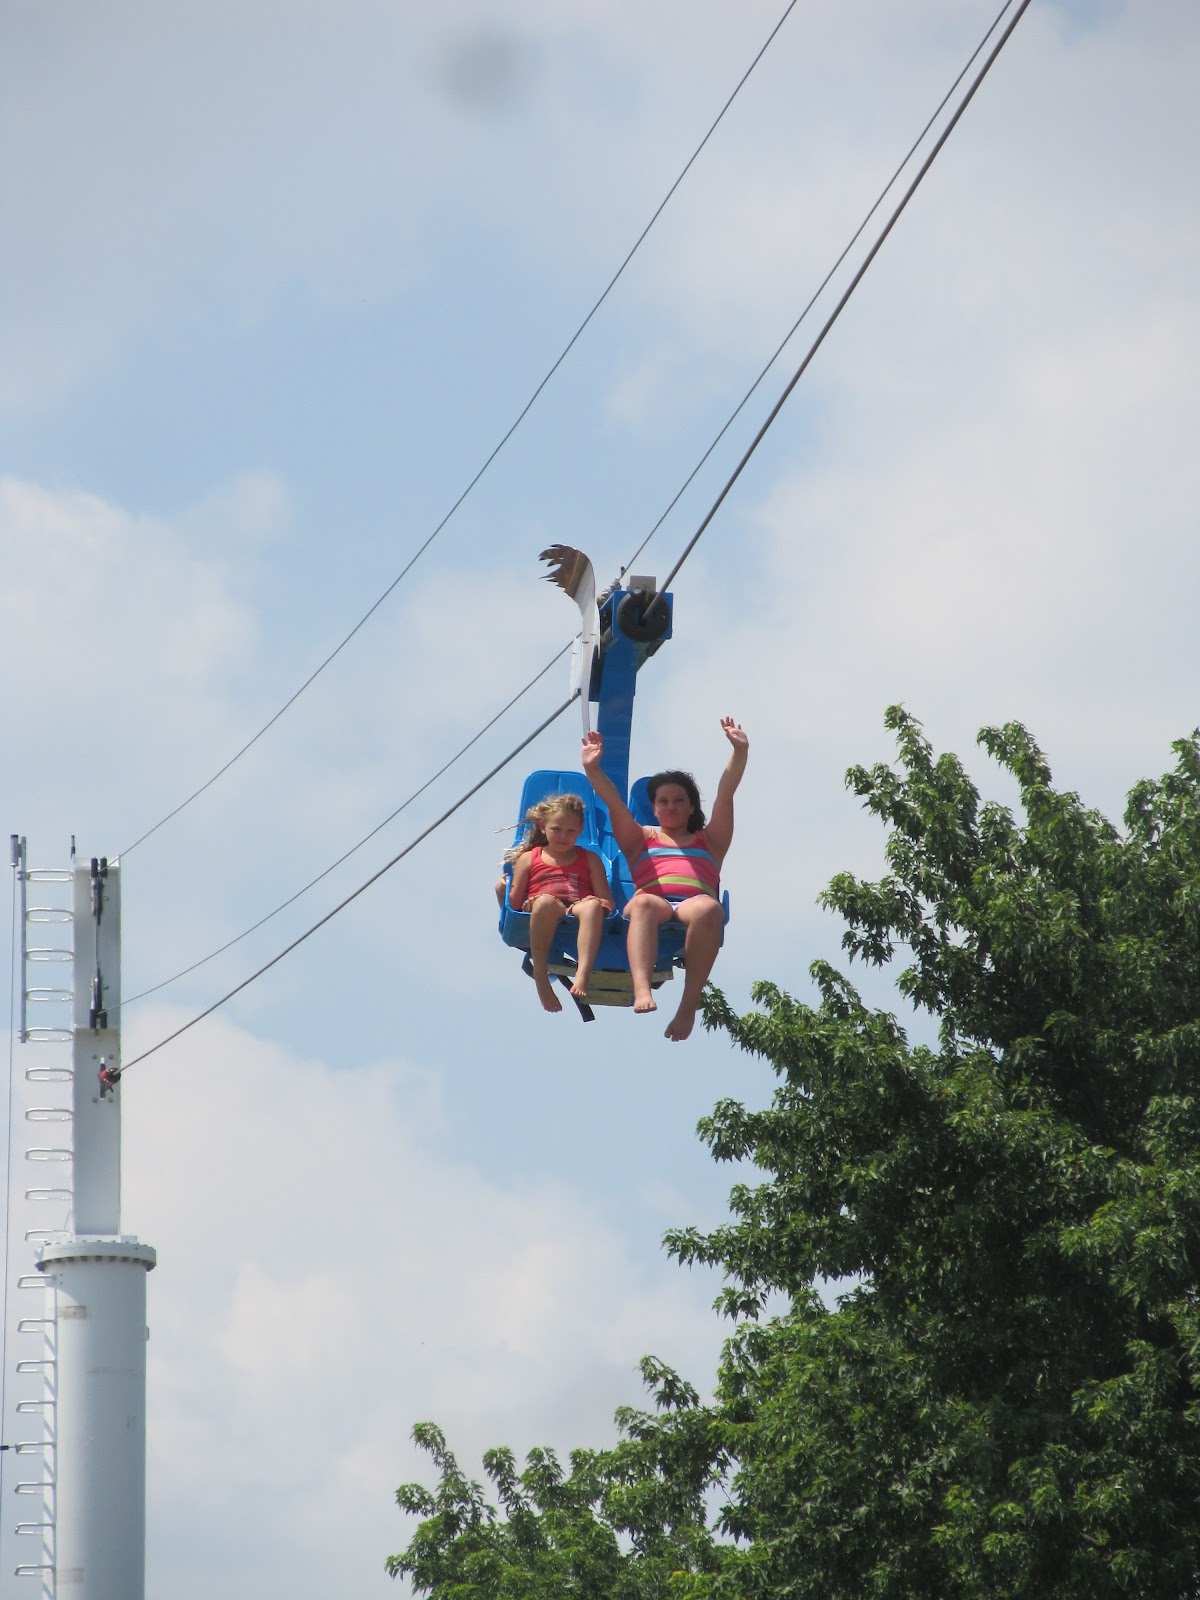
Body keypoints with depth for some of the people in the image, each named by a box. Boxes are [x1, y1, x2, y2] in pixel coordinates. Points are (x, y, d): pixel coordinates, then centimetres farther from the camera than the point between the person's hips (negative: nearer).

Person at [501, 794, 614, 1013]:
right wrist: (502, 891, -5)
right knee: (545, 901, -40)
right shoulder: (528, 859, 24)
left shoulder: (590, 859, 26)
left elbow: (607, 902, 15)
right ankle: (541, 979, -43)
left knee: (592, 905, -38)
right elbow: (514, 903, 15)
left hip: (579, 914, 1)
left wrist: (602, 904, -7)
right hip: (541, 915, -1)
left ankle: (583, 973, -58)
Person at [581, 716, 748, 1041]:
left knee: (708, 907, -39)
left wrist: (740, 752, 7)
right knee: (643, 903, -39)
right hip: (652, 904, 0)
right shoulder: (641, 839, 34)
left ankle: (689, 1006, -44)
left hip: (694, 906, 0)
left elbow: (725, 795, 20)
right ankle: (642, 992, -61)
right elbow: (613, 801, 19)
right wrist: (592, 769, 4)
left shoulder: (709, 841, 33)